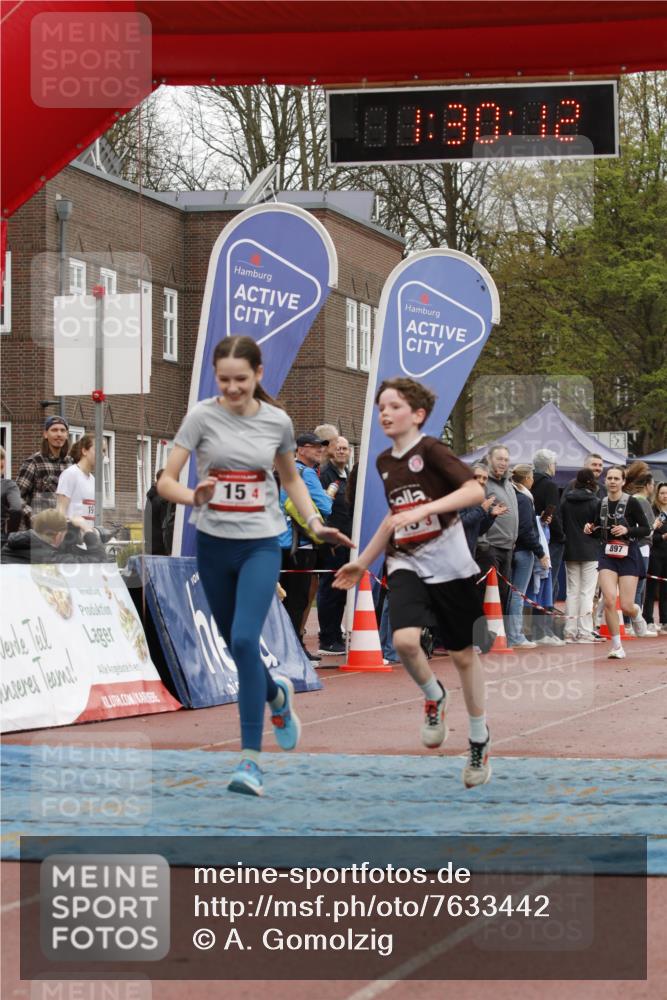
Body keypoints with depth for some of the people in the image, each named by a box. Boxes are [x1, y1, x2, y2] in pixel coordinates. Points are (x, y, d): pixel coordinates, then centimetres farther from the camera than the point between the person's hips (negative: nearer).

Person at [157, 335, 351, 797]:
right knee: (238, 645, 13)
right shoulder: (202, 416, -7)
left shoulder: (278, 421, -1)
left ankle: (251, 759, -16)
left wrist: (315, 523, 5)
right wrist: (194, 497, -28)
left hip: (261, 546, -1)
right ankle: (278, 695, 47)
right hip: (214, 545, 1)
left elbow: (291, 478, 17)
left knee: (245, 641, -19)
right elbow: (166, 481, -8)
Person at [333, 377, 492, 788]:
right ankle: (435, 698, 9)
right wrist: (363, 562, 27)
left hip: (449, 564, -4)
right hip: (407, 564, 4)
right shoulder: (385, 462, 10)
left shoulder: (431, 450, -10)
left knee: (464, 654, 5)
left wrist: (424, 510, -30)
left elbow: (475, 491, -21)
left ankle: (480, 739, 22)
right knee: (404, 639, -21)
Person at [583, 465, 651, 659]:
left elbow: (646, 530, -5)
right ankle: (616, 647, -3)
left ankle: (636, 613, 35)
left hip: (629, 555, -3)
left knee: (626, 606, -5)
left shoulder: (631, 503, -7)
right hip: (607, 556, 3)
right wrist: (590, 529, -2)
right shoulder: (601, 504, 6)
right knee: (609, 600, -15)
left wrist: (627, 530, -20)